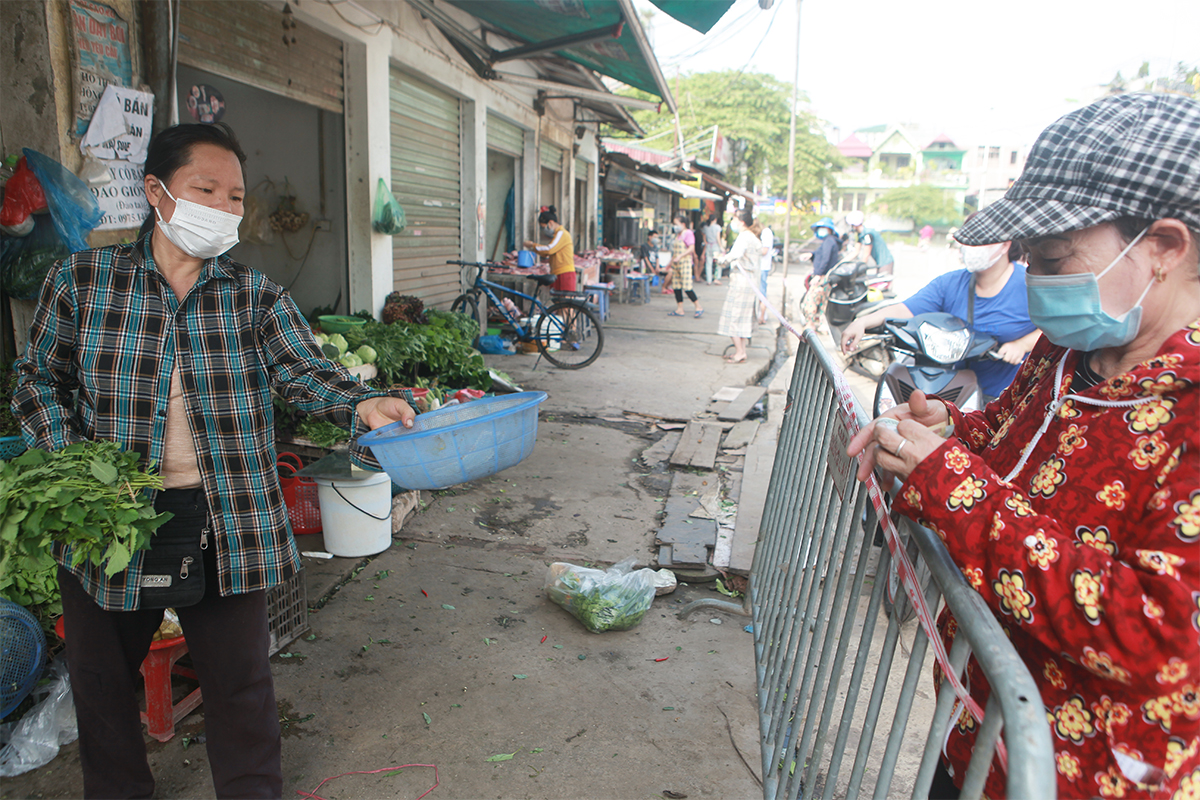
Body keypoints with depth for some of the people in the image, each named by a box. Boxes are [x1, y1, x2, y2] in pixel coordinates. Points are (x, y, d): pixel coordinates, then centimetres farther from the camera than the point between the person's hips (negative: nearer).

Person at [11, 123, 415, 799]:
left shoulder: (256, 295, 1)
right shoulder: (82, 279, 0)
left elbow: (305, 370, -10)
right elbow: (39, 380, 6)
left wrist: (360, 404, -31)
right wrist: (70, 460, -10)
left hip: (227, 521, 0)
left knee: (241, 678, 11)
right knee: (103, 677, 20)